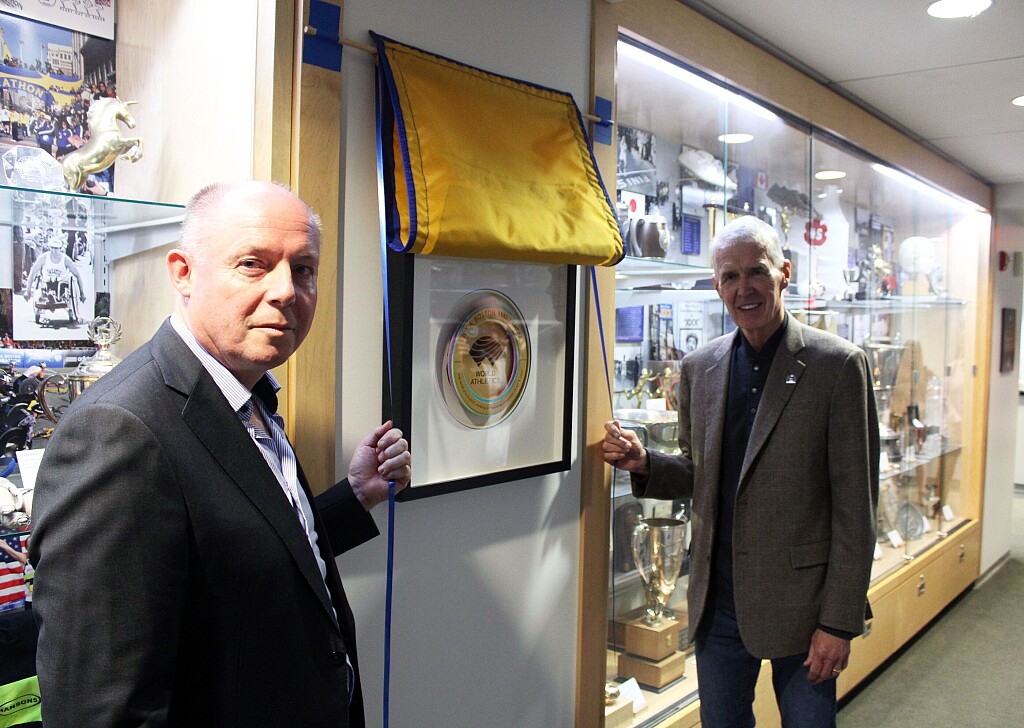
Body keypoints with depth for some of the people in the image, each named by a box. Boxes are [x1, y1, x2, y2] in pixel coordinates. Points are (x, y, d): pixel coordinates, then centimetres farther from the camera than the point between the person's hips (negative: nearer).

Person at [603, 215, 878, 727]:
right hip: (718, 602, 4)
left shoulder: (837, 365, -10)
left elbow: (855, 506, -10)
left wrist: (840, 621, -11)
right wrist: (644, 464, -7)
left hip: (800, 602, -4)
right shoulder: (699, 368, 4)